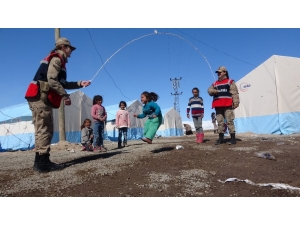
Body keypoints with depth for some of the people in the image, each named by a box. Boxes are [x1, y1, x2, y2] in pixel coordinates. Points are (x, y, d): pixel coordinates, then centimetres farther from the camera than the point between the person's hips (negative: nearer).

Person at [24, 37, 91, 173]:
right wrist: (65, 95, -20)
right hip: (40, 97, -10)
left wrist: (80, 84, 19)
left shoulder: (56, 60, 26)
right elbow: (52, 80, -19)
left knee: (45, 130, 9)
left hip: (42, 98, 10)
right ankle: (43, 163, -8)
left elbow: (62, 83, 26)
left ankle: (40, 162, 13)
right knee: (44, 130, -11)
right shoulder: (56, 58, -5)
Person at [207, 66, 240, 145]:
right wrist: (214, 91, -12)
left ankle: (233, 138, -4)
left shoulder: (230, 82, 8)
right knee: (220, 122, 6)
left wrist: (236, 103, -13)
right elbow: (209, 90, 11)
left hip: (227, 105, -5)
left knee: (229, 121, -8)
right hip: (218, 106, 5)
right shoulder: (215, 84, 23)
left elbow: (234, 93, -2)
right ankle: (221, 137, 12)